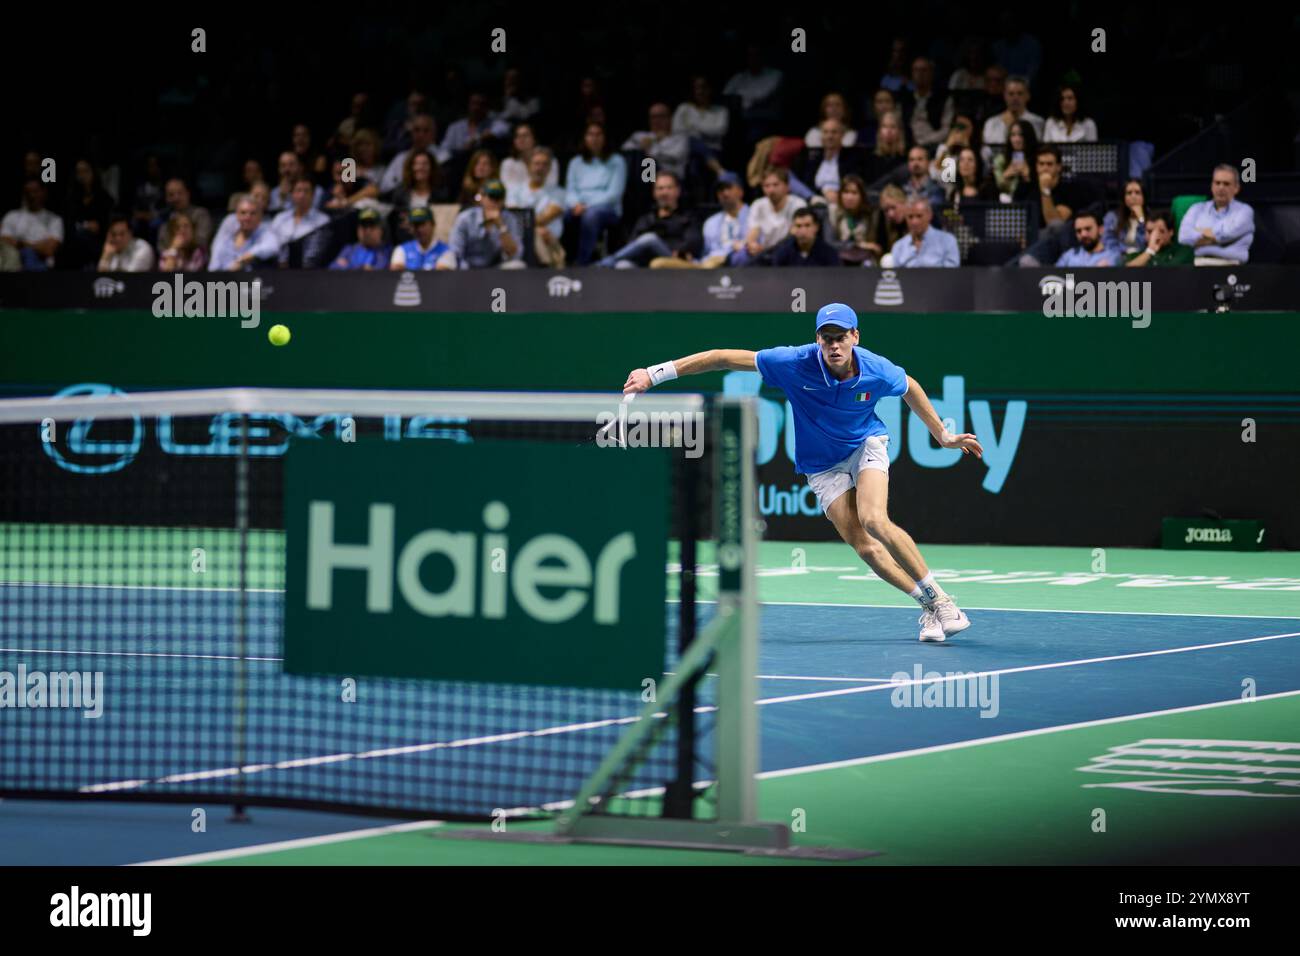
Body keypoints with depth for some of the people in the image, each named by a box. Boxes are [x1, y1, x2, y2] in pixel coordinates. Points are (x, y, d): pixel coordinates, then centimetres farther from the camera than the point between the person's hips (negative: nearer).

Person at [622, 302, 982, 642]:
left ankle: (938, 598, -12)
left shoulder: (878, 371, -21)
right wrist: (656, 373, -24)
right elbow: (724, 358, -22)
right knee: (863, 545, -12)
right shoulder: (796, 363, -25)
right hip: (823, 466, 1)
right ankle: (931, 608, 2)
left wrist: (943, 435, 14)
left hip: (866, 446, -1)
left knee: (874, 521, -27)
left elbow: (910, 387, 4)